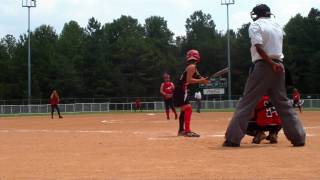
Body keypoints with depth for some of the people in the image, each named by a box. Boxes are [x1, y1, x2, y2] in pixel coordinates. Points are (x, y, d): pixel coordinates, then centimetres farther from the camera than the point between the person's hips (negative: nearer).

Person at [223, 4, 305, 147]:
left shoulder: (255, 25, -3)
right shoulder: (277, 26, 18)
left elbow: (259, 47, -16)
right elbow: (276, 46, 16)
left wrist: (271, 63, -17)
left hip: (263, 65, -6)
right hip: (278, 66, 6)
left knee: (247, 102, -5)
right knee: (283, 103, 13)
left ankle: (233, 138, -8)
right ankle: (298, 137, 9)